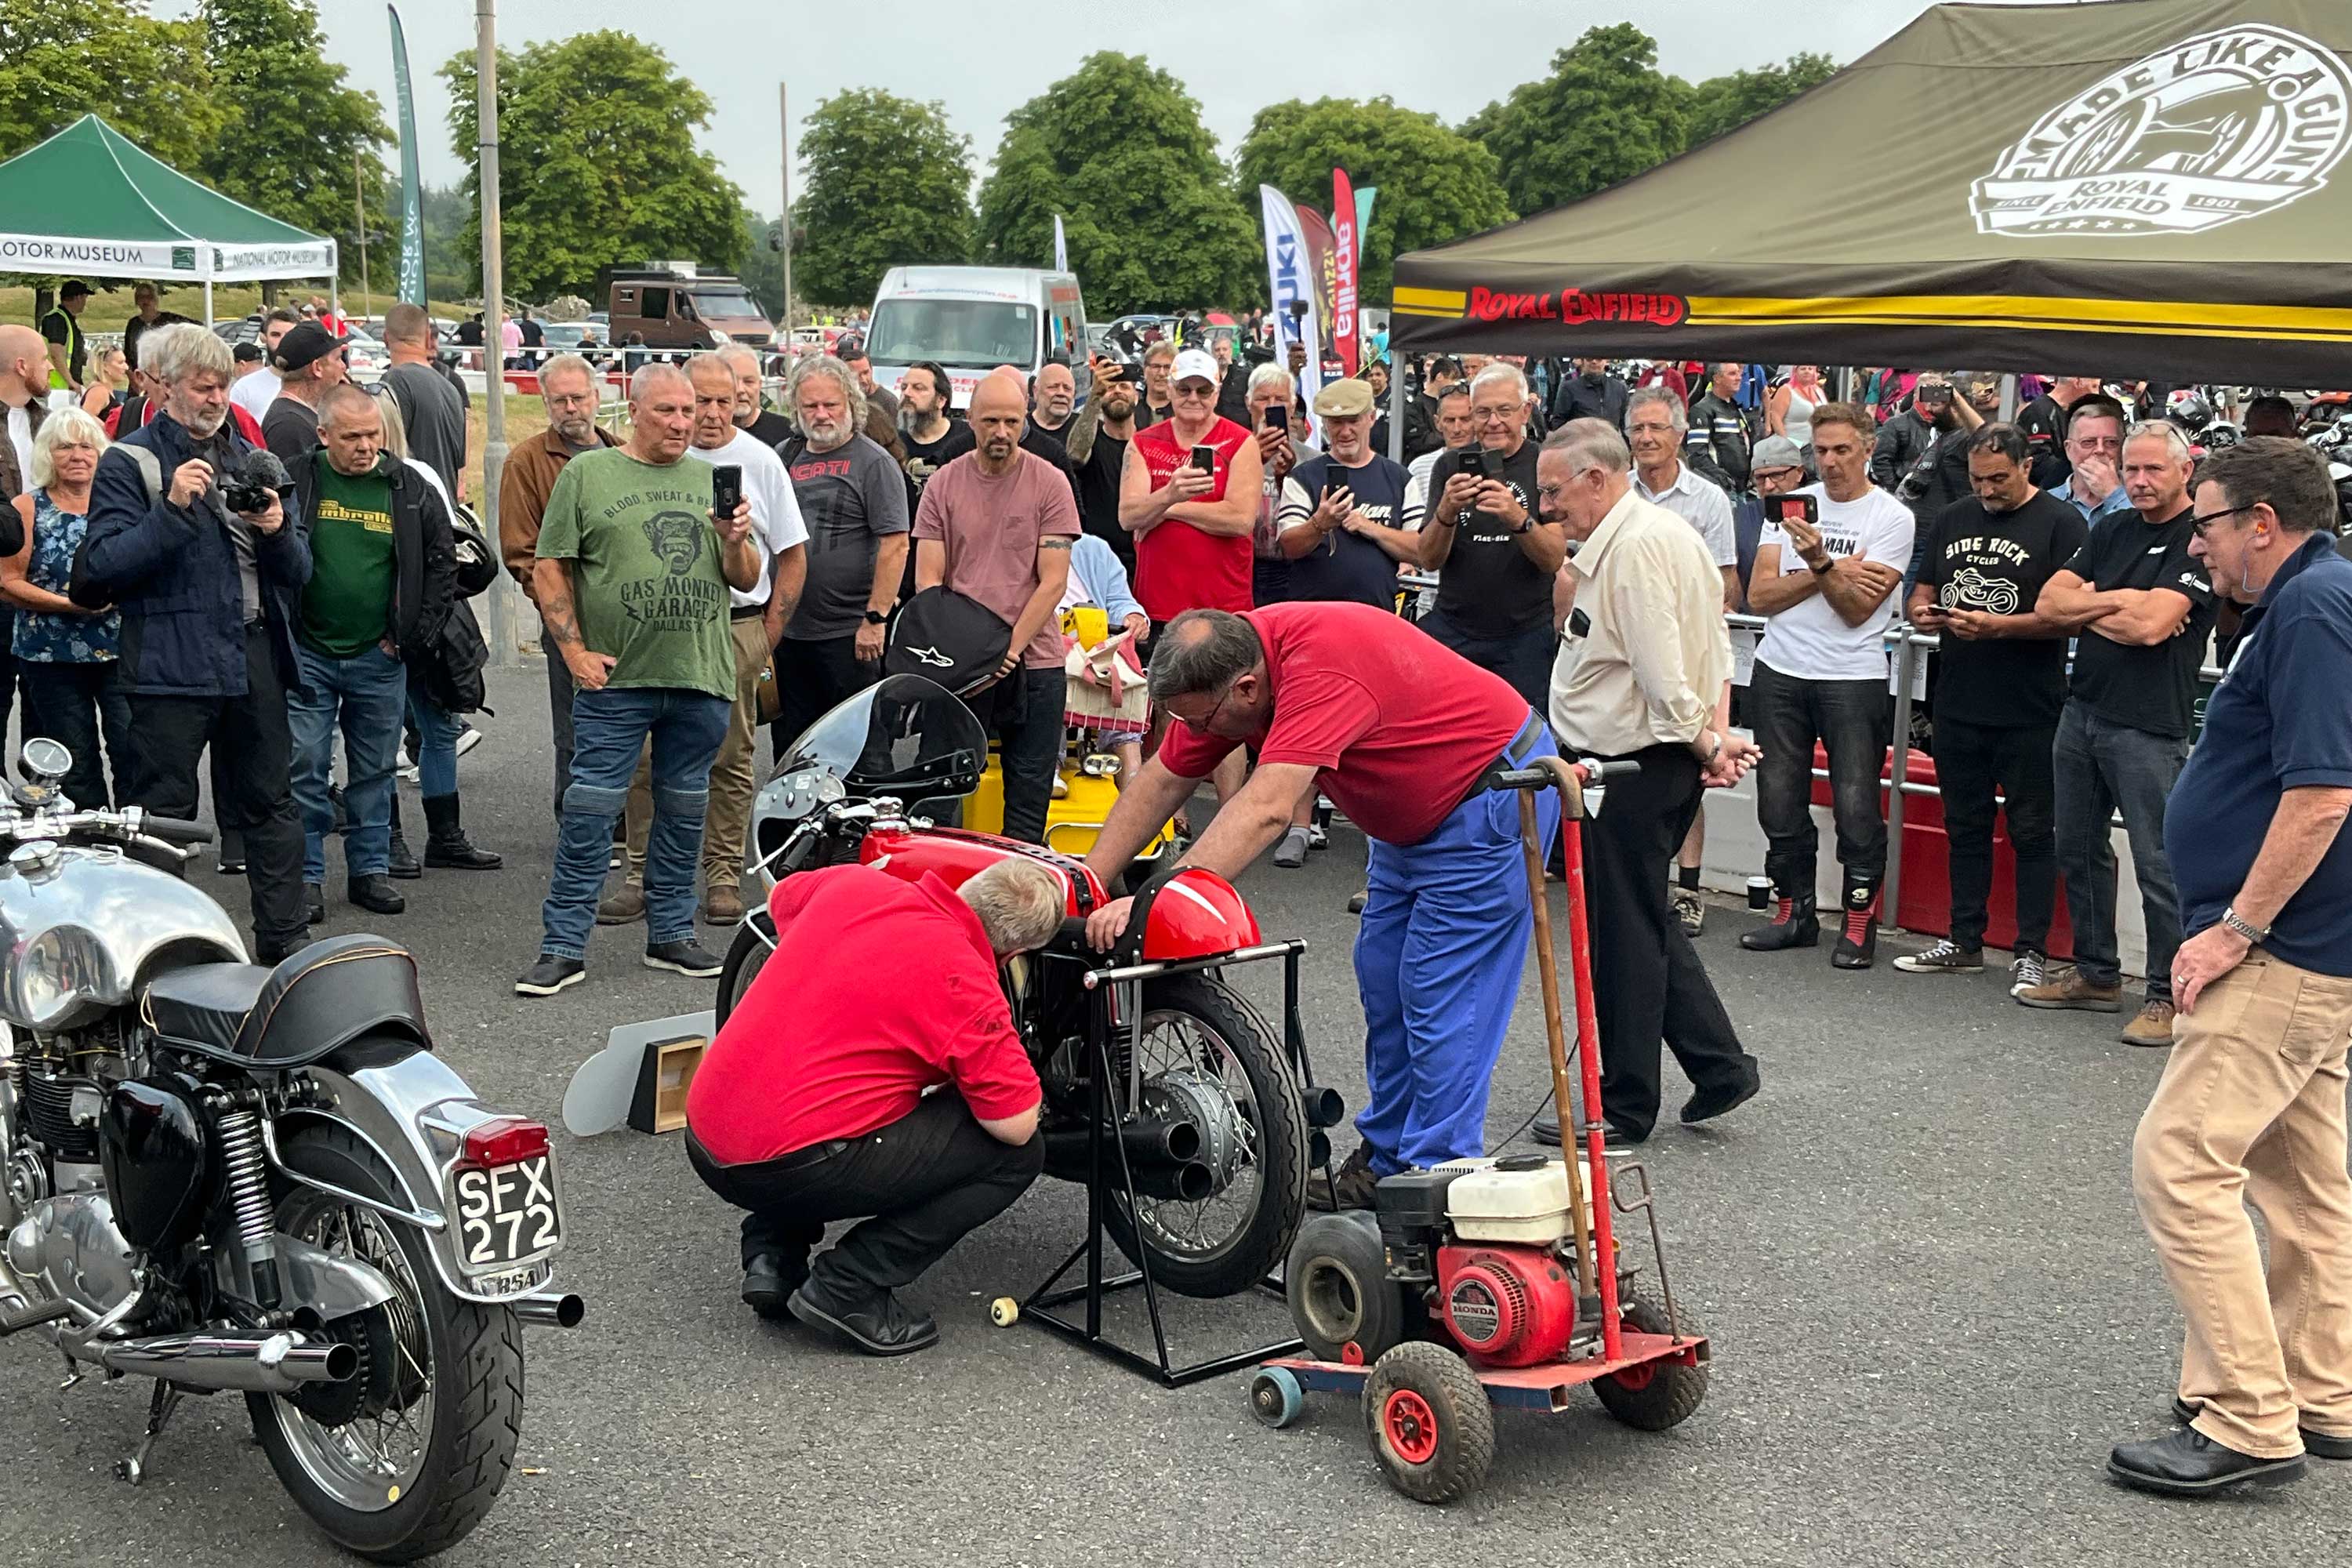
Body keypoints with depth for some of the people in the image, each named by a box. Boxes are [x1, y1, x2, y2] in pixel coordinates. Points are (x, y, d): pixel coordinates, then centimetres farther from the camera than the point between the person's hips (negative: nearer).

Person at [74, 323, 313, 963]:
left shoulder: (250, 458, 15)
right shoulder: (128, 463, -2)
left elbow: (298, 570, 13)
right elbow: (102, 566, -14)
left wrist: (279, 530, -8)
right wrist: (172, 509, -22)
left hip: (257, 657, 6)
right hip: (172, 664, -5)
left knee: (270, 803, 12)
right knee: (160, 814, -2)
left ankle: (284, 939, 21)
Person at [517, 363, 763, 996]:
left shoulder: (712, 481, 13)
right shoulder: (588, 474, 3)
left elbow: (747, 581, 15)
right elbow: (550, 569, 1)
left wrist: (737, 540, -6)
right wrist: (574, 650, -8)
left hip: (701, 680, 4)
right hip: (614, 679, -4)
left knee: (684, 813, 11)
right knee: (590, 812, -4)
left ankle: (671, 934, 23)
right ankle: (563, 948, 2)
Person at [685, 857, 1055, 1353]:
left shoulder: (851, 882, 5)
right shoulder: (965, 982, -14)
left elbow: (781, 899, 29)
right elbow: (1018, 1125, -10)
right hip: (793, 1170, -7)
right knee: (1017, 1154, 0)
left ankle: (771, 1256, 20)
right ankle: (849, 1288, -4)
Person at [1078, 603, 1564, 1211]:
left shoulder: (1321, 670, -36)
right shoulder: (1226, 664, -9)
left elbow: (1267, 809, -43)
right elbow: (1161, 782, -2)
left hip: (1491, 796, -10)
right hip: (1412, 815, 10)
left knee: (1441, 995, -9)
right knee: (1383, 984, 13)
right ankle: (1385, 1163, 23)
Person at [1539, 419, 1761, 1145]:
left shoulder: (1633, 547, -19)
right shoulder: (1667, 532, 14)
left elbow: (1660, 670, -23)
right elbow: (1715, 647, 16)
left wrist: (1705, 743, -11)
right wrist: (1715, 733, 6)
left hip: (1634, 765, -11)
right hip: (1661, 761, 11)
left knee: (1624, 935, 0)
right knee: (1644, 922, 19)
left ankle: (1624, 1109, 10)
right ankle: (1721, 1065, 21)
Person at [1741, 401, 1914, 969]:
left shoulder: (1892, 518, -1)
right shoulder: (1790, 506, 9)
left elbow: (1858, 609, -10)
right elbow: (1760, 595, 0)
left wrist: (1818, 560, -23)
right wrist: (1833, 573, -8)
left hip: (1853, 678, -4)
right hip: (1779, 673, 4)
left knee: (1856, 804, -4)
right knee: (1780, 801, 7)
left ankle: (1860, 919, 8)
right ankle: (1794, 912, 19)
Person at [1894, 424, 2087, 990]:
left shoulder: (2061, 524, -6)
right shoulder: (1953, 520, 12)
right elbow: (1922, 591, 19)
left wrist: (1998, 626, -23)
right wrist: (1923, 612, -4)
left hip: (2030, 714, -6)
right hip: (1958, 705, 6)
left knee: (2032, 832, 2)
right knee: (1965, 827, 14)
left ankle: (2031, 952, 7)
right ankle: (1964, 942, 23)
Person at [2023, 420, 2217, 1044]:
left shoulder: (2199, 541, -8)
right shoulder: (2111, 530, 14)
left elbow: (2152, 625, -20)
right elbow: (2050, 603, 7)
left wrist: (2087, 609, -3)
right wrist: (2117, 601, -8)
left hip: (2148, 726, -8)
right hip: (2082, 711, 8)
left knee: (2159, 865, -4)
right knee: (2079, 850, 15)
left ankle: (2167, 995, 4)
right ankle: (2095, 974, 28)